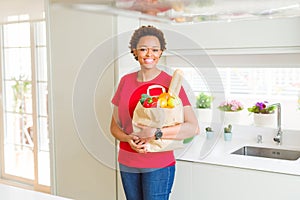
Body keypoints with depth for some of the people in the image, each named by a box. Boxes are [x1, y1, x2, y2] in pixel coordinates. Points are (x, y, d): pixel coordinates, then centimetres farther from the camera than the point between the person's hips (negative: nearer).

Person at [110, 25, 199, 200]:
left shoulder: (170, 83, -9)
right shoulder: (126, 81, 4)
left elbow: (194, 128, -17)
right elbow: (114, 126, 8)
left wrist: (156, 133, -25)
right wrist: (128, 138, -12)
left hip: (158, 165, -4)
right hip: (127, 164, 4)